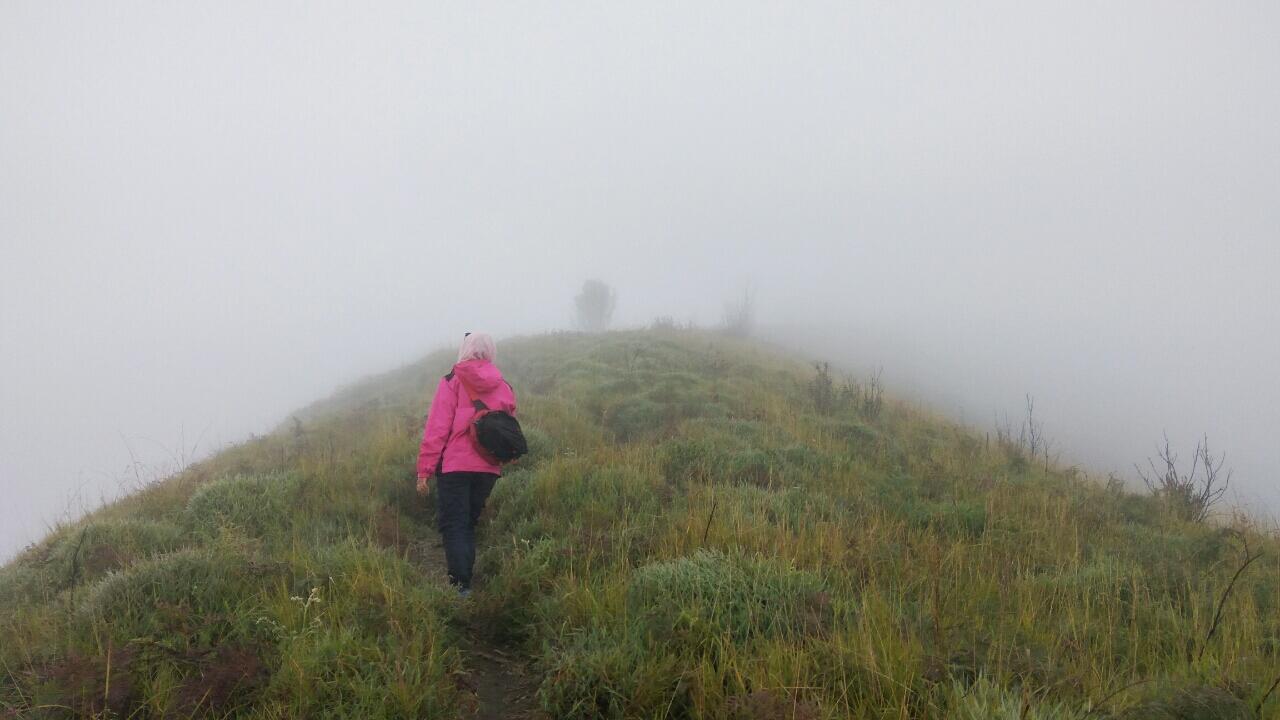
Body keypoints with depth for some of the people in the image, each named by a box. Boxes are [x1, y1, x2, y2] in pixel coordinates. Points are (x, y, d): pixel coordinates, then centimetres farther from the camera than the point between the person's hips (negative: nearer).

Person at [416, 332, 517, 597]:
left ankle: (461, 584, -11)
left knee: (453, 525, 0)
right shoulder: (504, 388, 9)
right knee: (469, 524, 17)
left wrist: (425, 469, -7)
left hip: (454, 466, -4)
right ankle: (465, 580, 19)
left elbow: (436, 429, -9)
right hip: (489, 469, 5)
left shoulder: (452, 382, -5)